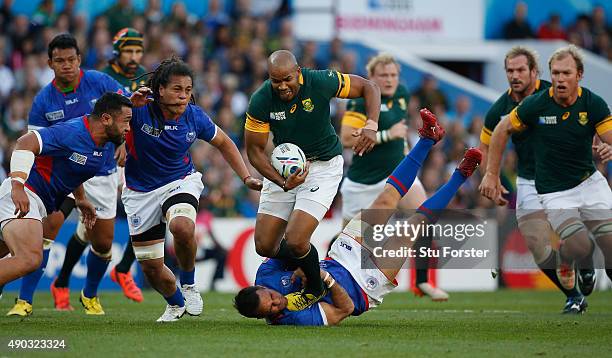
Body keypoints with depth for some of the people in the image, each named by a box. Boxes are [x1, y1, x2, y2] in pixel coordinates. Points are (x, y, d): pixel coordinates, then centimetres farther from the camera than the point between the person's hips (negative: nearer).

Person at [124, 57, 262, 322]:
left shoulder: (194, 117, -10)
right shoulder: (139, 110, -20)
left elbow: (223, 143, 8)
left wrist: (246, 178, 2)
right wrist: (130, 104, -45)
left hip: (181, 181, 0)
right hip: (141, 189, 0)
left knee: (182, 227, -35)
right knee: (150, 266, 4)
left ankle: (189, 285, -7)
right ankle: (176, 303, 38)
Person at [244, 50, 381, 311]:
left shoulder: (321, 83, -22)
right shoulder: (261, 101, -18)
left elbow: (369, 87, -7)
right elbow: (254, 149, -9)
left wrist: (372, 125, -24)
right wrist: (283, 182, -23)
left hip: (323, 166, -3)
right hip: (284, 167, 3)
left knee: (295, 241, -19)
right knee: (264, 246, 0)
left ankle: (315, 289, 9)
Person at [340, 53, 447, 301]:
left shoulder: (402, 94, 4)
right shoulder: (362, 101, -18)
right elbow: (346, 139, -25)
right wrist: (387, 135, -27)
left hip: (397, 171, 6)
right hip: (364, 179, -5)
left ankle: (422, 281, -7)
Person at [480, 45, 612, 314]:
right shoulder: (536, 105, -12)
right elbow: (502, 131, 2)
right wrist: (491, 175, 3)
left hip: (590, 182, 3)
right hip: (555, 192, -2)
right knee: (580, 246, -23)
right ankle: (564, 264, 14)